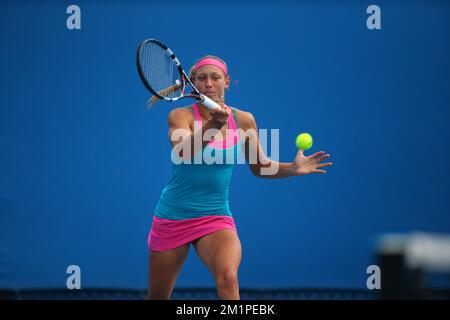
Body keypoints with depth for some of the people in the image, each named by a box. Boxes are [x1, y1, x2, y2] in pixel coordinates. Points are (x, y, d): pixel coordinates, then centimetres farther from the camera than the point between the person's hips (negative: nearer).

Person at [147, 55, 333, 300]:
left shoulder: (244, 120, 0)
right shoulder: (181, 116, -10)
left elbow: (259, 167, 14)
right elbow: (183, 152, -31)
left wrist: (293, 168, -4)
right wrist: (213, 125, -48)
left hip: (216, 218, 1)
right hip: (172, 217, -1)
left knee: (228, 279, -30)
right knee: (157, 297, 11)